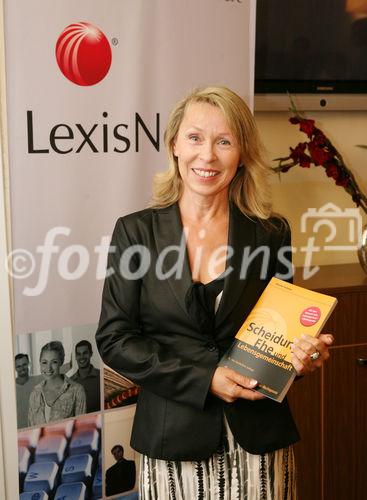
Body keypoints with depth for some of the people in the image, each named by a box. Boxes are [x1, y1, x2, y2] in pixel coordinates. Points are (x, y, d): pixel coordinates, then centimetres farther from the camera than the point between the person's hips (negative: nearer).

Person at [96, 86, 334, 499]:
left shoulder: (271, 234, 0)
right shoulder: (136, 231, -3)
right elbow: (113, 337, -5)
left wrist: (303, 355, -14)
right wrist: (202, 379, -14)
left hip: (259, 441, 1)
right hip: (172, 437, -1)